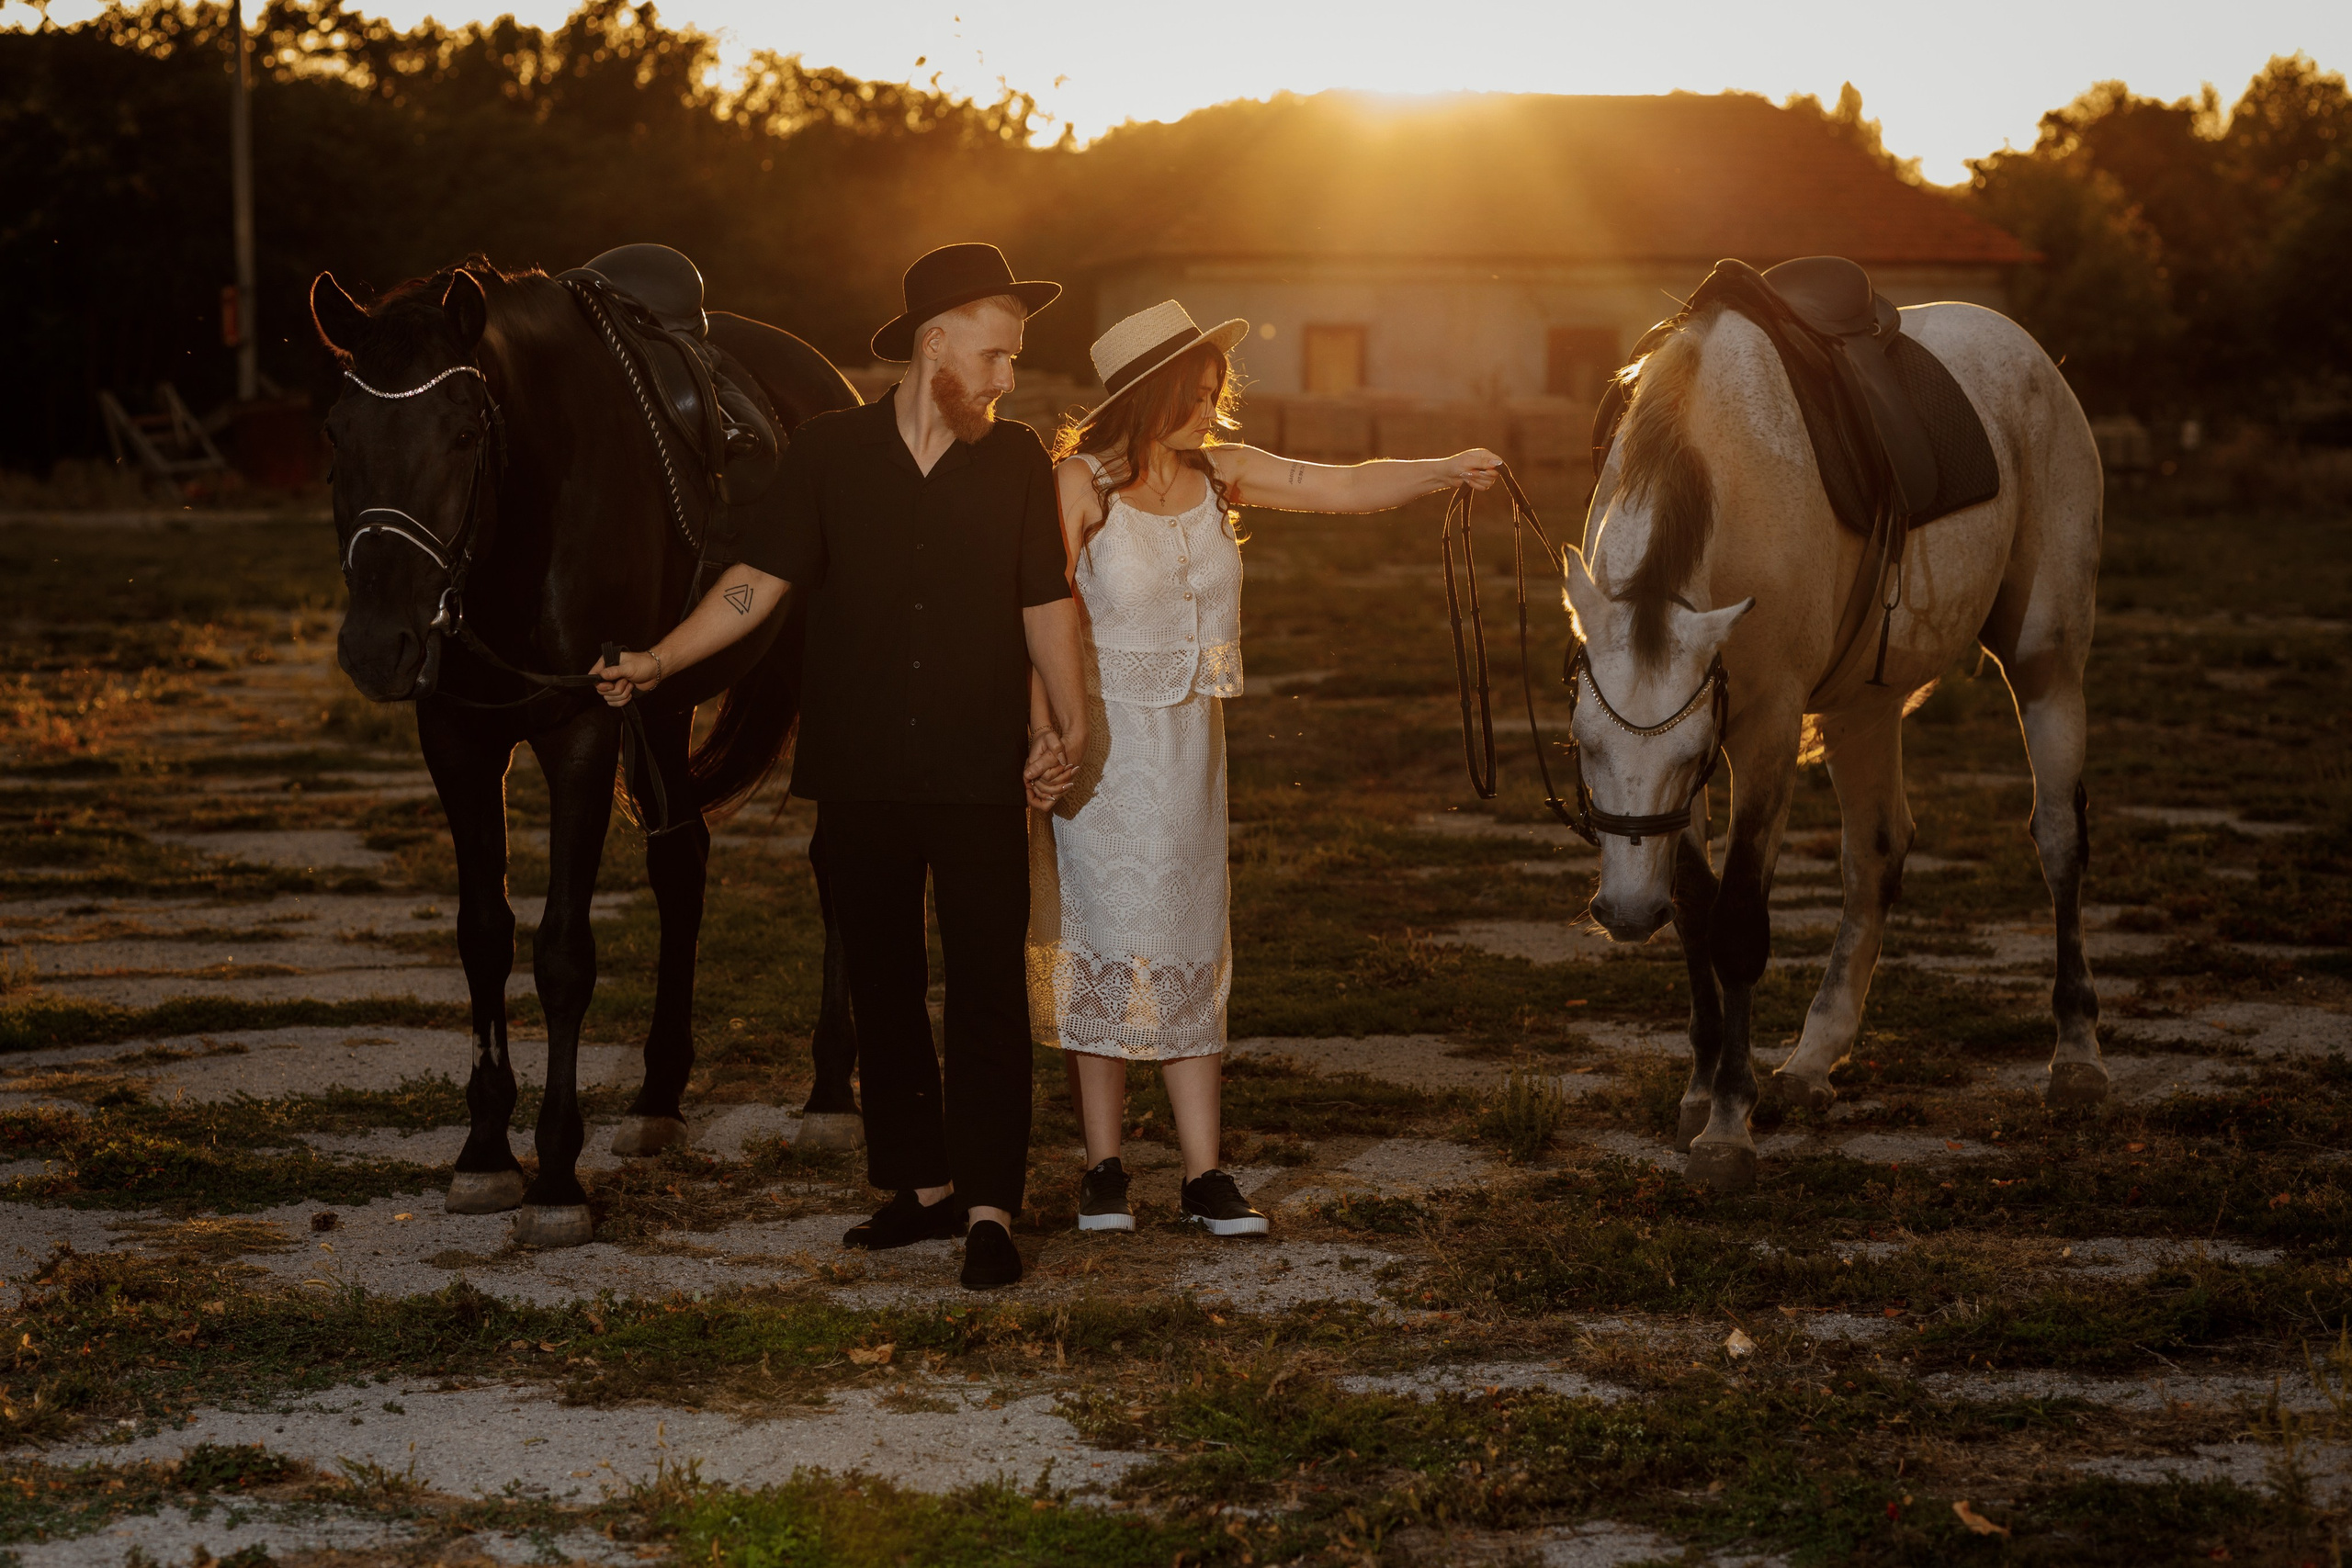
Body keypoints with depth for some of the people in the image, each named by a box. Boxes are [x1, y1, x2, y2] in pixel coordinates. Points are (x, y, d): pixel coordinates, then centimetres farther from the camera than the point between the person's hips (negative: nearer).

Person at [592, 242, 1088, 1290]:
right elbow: (757, 582, 1)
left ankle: (990, 1204, -2)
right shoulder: (828, 453, 1)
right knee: (883, 988, 10)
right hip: (858, 776, 1)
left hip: (980, 777, -1)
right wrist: (657, 662, -8)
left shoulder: (1018, 463, 3)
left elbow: (1045, 607, 6)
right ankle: (920, 1183, 21)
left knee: (987, 988, -5)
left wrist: (1068, 728, -6)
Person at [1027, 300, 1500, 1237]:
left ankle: (1203, 1173, 7)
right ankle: (1102, 1168, 11)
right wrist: (1047, 738, -21)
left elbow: (1346, 488, 2)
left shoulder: (1219, 475, 3)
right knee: (1103, 942, 1)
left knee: (1190, 946, 5)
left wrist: (1445, 473, -12)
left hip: (1189, 743, 5)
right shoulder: (1079, 482, -11)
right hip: (1098, 747, -5)